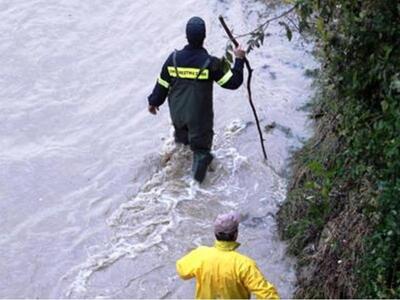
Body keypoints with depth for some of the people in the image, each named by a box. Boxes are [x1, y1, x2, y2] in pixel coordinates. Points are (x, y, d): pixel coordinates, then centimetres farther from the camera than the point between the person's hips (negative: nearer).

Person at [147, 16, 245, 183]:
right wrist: (239, 60, -7)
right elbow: (233, 82, -19)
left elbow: (162, 84, -3)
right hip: (200, 116, -4)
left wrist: (154, 101, 15)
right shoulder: (210, 63, -24)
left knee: (181, 135, 34)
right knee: (201, 145, 14)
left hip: (177, 112, 4)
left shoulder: (174, 59, -15)